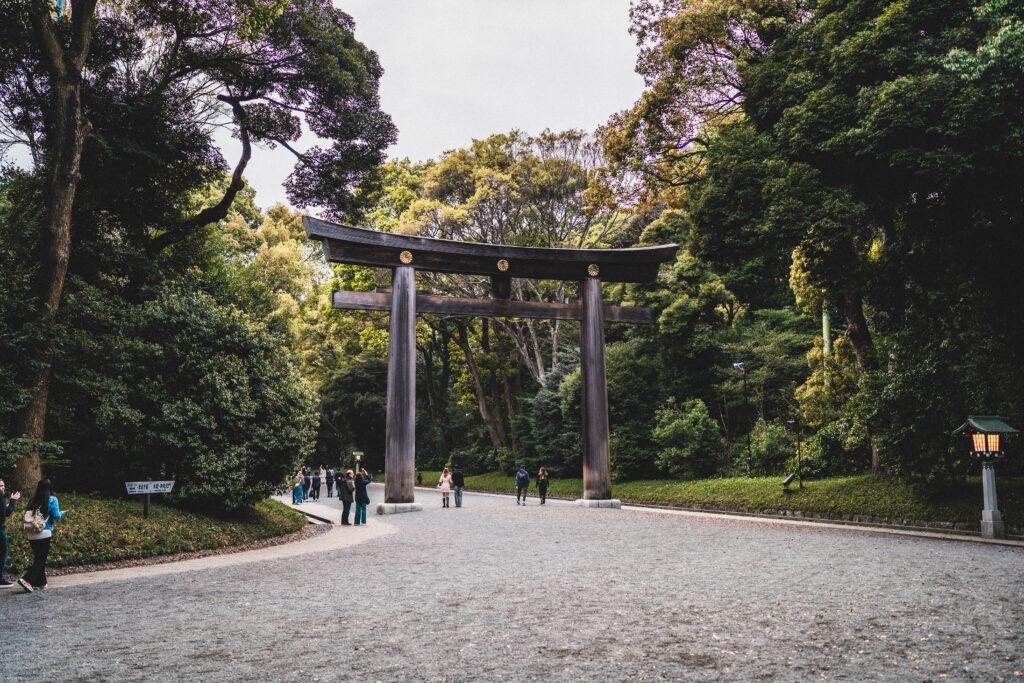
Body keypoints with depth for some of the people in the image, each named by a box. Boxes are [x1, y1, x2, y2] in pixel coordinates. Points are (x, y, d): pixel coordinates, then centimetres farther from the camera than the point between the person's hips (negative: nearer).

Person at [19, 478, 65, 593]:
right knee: (41, 559, -1)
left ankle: (40, 583, 18)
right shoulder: (52, 499, -5)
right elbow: (56, 515, -10)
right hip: (44, 533, -5)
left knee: (38, 558, 14)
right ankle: (27, 580, -17)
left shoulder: (32, 501, 9)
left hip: (31, 534, 5)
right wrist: (62, 512, 10)